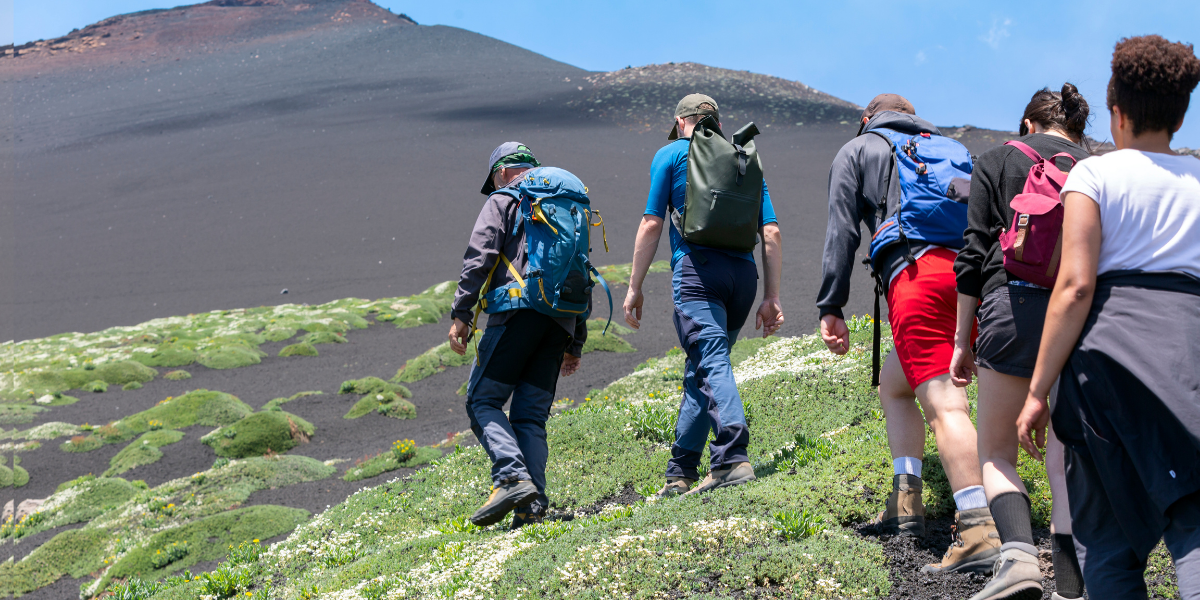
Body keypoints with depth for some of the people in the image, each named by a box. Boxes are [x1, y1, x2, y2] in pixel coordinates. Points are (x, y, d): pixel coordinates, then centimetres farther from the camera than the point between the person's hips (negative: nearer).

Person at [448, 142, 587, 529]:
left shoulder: (503, 201, 9)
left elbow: (478, 258, -7)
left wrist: (461, 314, -9)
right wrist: (576, 343, 28)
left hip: (519, 308, -6)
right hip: (562, 320, 6)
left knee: (483, 400, -2)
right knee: (530, 415, 6)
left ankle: (512, 477, -21)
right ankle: (533, 504, -6)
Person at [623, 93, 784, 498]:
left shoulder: (672, 153, 12)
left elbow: (652, 224, 4)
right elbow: (771, 231, 15)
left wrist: (635, 287, 7)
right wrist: (772, 297, 14)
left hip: (697, 265, -5)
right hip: (743, 271, 5)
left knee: (713, 363, -16)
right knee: (698, 373, 12)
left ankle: (734, 457, -33)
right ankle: (680, 473, 13)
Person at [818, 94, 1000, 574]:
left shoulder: (857, 150, 20)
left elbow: (841, 229, 8)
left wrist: (831, 308, 5)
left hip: (917, 274, -6)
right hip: (974, 275, 6)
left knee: (943, 404, -15)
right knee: (893, 382, 21)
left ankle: (979, 531, -25)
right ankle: (906, 501, 13)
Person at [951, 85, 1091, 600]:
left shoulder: (996, 161, 13)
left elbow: (973, 253, 6)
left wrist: (963, 341, 9)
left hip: (1015, 303, -2)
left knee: (997, 452, 7)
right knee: (1068, 462, 8)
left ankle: (1019, 554, -16)